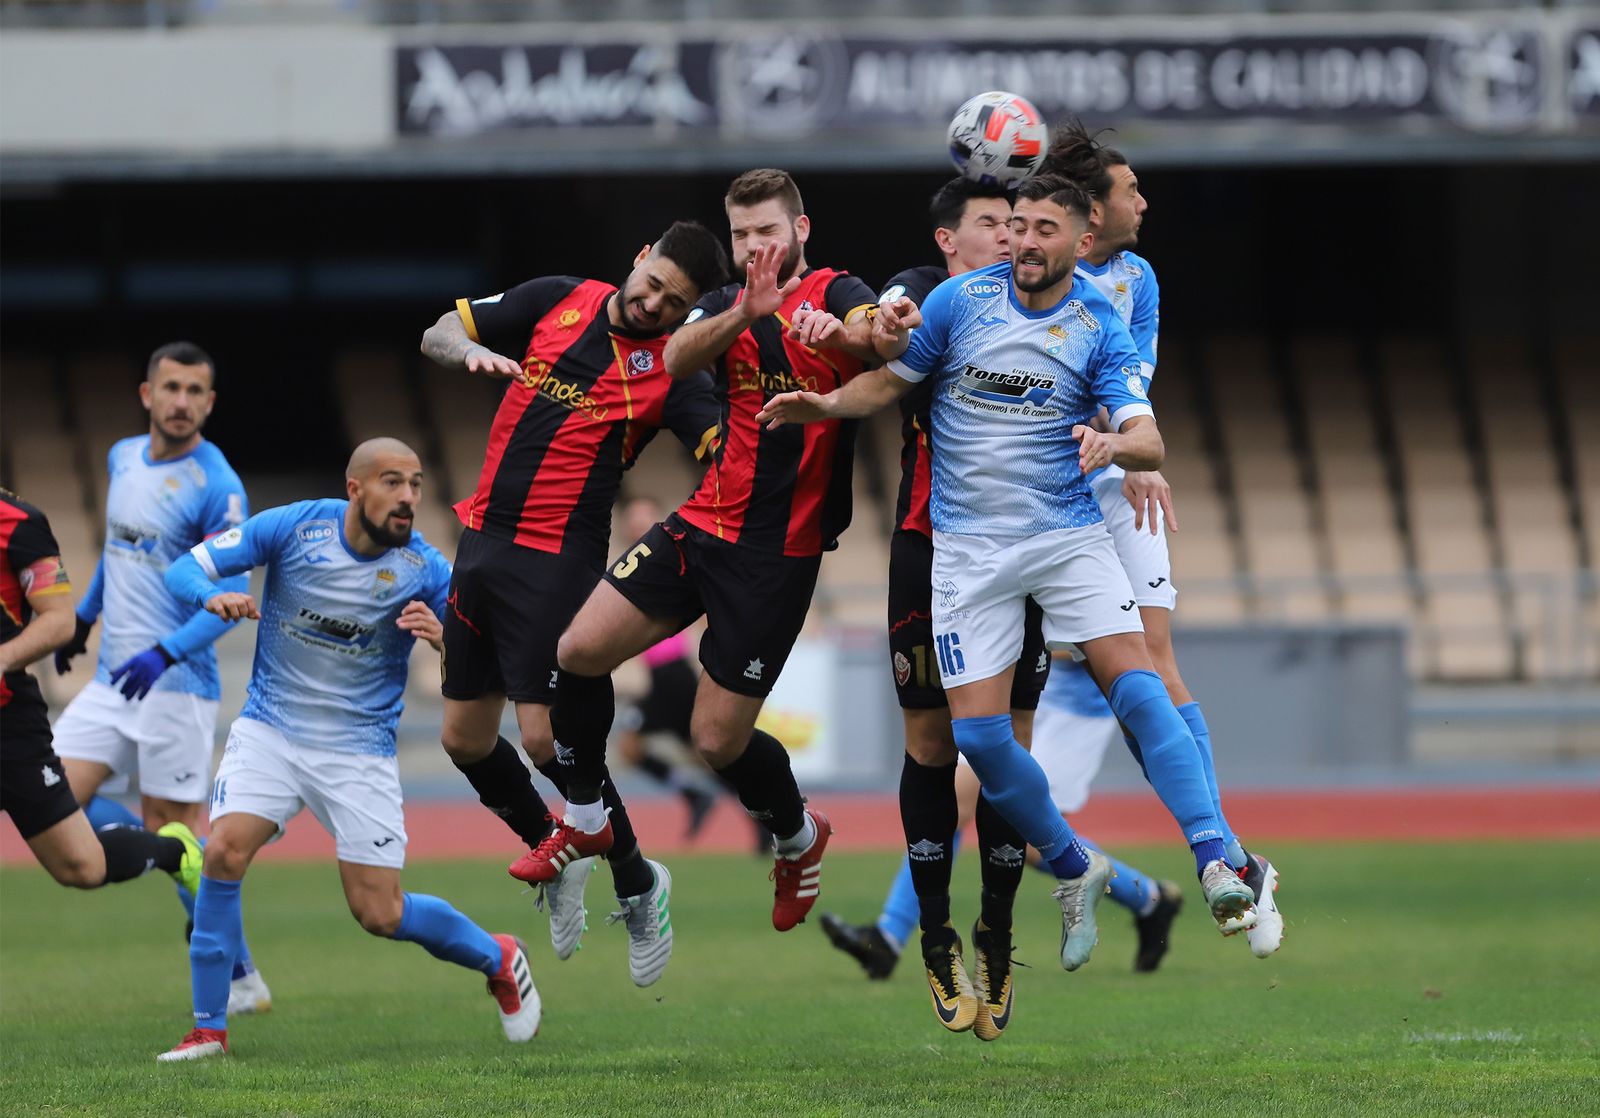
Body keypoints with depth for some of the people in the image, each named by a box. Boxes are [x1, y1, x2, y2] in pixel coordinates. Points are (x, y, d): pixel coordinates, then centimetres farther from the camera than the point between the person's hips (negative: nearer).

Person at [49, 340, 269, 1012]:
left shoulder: (217, 487, -13)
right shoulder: (123, 459, 10)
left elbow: (231, 595, -18)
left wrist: (164, 653, -29)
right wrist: (84, 617, 32)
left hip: (175, 681, -7)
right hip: (113, 678, 7)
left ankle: (240, 978, 7)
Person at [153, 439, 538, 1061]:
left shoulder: (423, 569, -10)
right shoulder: (294, 527, -10)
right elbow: (183, 570, -7)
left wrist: (442, 637, -26)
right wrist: (214, 596, -30)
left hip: (360, 748, -1)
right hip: (270, 729, 1)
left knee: (380, 914, -2)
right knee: (225, 852, -22)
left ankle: (498, 960, 28)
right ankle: (208, 1028, -10)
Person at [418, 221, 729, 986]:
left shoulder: (671, 369, -7)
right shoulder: (557, 301, 5)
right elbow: (437, 335, 11)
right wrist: (472, 352, -12)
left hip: (560, 561, -5)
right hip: (483, 542, 5)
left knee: (545, 736, -12)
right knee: (465, 738, 10)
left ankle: (637, 883, 9)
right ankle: (552, 857, 34)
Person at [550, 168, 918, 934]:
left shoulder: (837, 294, -5)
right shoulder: (727, 307, 10)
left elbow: (895, 340, -27)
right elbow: (678, 359, -12)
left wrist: (839, 330, -49)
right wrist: (745, 315, -32)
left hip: (779, 552, -5)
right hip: (702, 525, 5)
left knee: (718, 740, -3)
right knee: (578, 652, -5)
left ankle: (798, 837, 27)